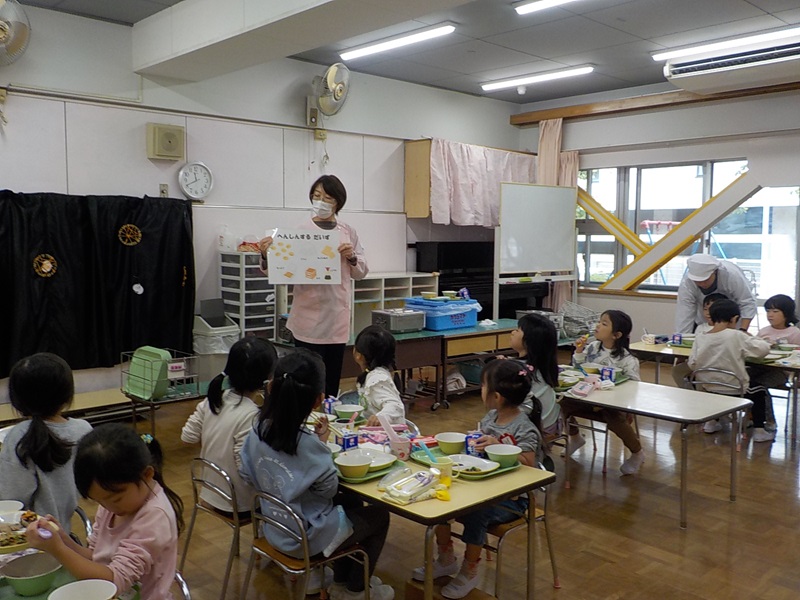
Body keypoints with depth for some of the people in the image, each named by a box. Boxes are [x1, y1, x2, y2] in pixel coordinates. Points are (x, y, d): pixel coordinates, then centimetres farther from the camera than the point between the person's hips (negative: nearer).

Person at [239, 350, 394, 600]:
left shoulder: (258, 430, -12)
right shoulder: (308, 443, -31)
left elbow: (248, 475, 3)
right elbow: (329, 489, -17)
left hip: (275, 528, 7)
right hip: (307, 536, -7)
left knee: (351, 503, 27)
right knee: (379, 516, 15)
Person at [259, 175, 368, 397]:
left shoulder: (348, 232, 7)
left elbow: (361, 272, 10)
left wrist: (352, 258, -10)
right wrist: (266, 256, -26)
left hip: (338, 318, 3)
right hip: (310, 318, -3)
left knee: (332, 378, 12)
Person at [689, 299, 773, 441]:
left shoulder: (700, 338, -7)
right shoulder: (737, 336, -16)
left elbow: (692, 364, -6)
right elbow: (763, 349, -13)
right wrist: (749, 338, 6)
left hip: (708, 390, 3)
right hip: (734, 391, -3)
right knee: (758, 391, 25)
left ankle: (712, 422, 39)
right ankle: (759, 431, 24)